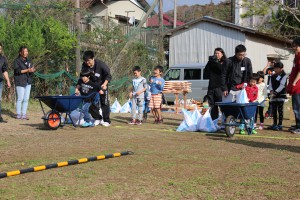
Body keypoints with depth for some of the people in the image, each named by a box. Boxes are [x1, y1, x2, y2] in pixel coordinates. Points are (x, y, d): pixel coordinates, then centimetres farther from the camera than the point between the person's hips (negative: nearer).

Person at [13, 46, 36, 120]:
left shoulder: (28, 61, 16)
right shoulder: (17, 61, -2)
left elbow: (31, 71, 15)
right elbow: (17, 70, -12)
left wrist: (32, 70, -9)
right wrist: (27, 70, -21)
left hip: (28, 82, 6)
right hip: (20, 82, -6)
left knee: (26, 99, 4)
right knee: (20, 99, -4)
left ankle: (24, 114, 10)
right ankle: (18, 114, 3)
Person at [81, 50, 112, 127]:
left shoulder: (101, 64, -25)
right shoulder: (84, 66, -15)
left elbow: (108, 75, -18)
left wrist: (105, 83, -33)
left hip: (102, 85, -4)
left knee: (104, 102, -2)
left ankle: (106, 120, 5)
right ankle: (98, 118, 19)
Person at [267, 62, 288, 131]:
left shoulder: (284, 76, -5)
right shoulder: (272, 76, 14)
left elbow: (282, 85, -14)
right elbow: (270, 85, 9)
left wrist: (276, 92, -23)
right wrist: (271, 90, -11)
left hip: (281, 95, -6)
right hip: (273, 95, 6)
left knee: (280, 110, -5)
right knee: (274, 110, 9)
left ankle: (280, 125, -2)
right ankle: (274, 124, 18)